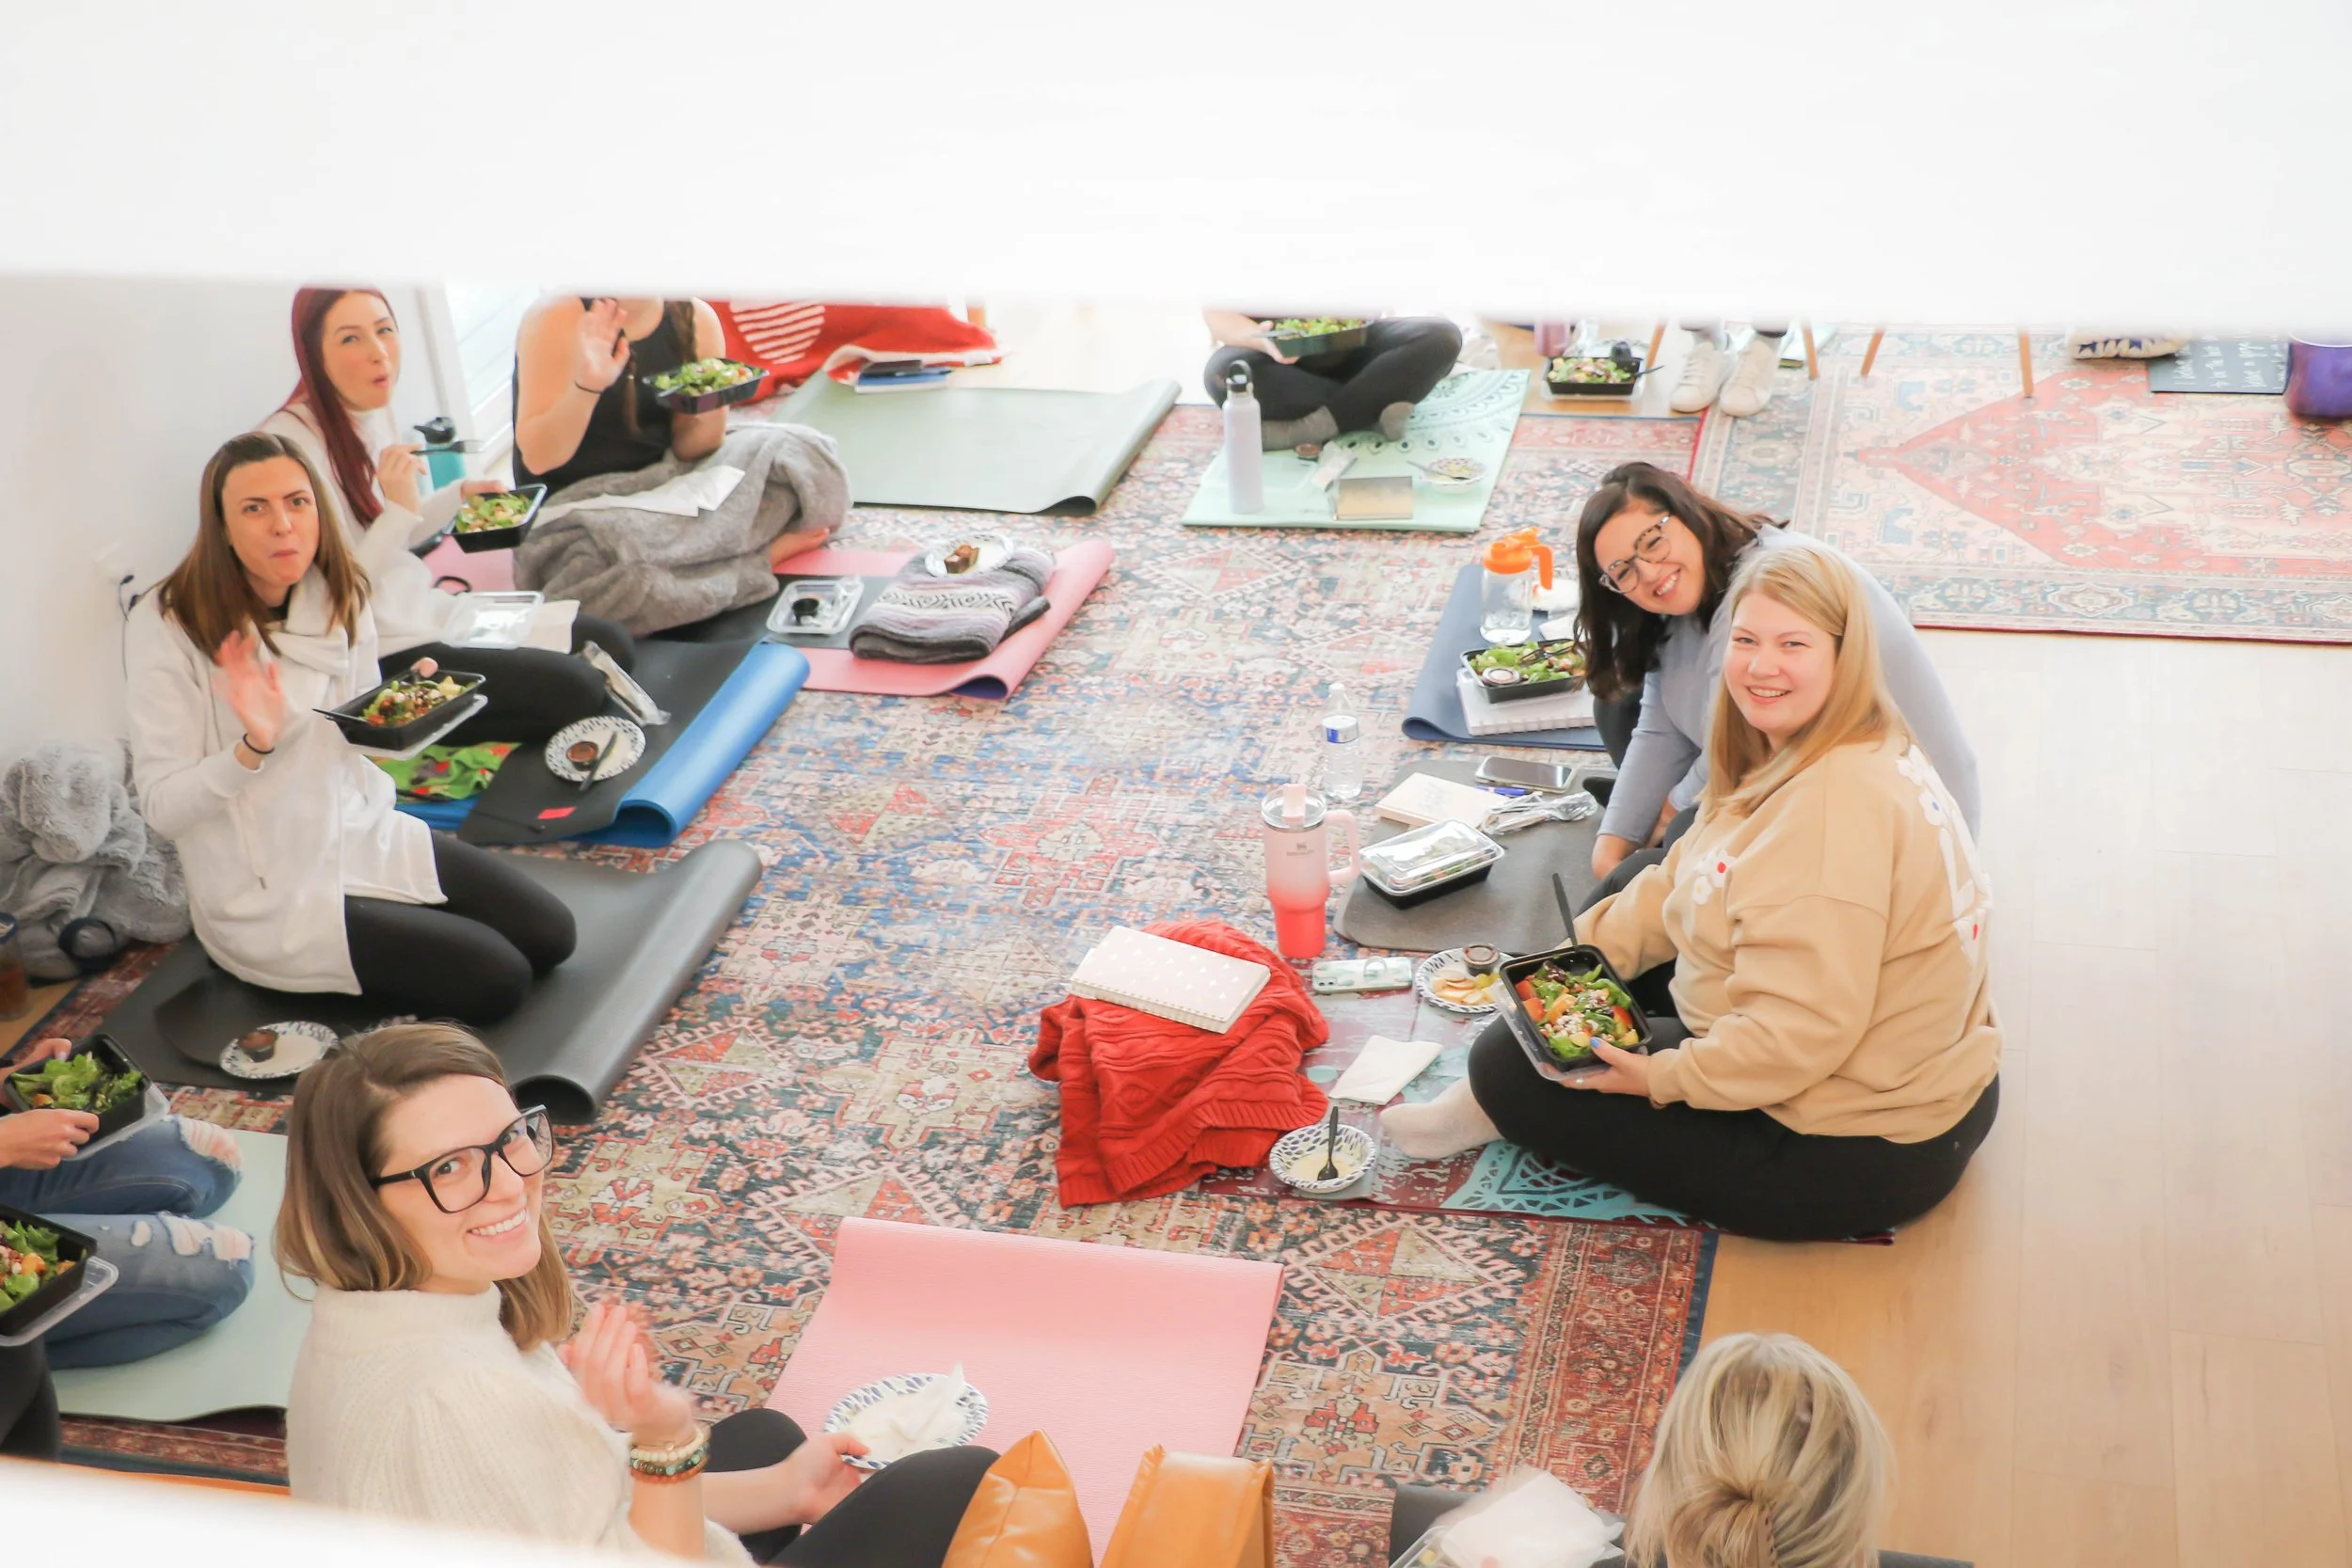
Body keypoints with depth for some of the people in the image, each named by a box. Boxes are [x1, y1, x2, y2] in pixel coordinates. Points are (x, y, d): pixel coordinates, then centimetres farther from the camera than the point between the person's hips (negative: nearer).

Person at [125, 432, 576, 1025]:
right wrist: (253, 746, -36)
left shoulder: (341, 599, 0)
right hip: (267, 892, -7)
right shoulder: (166, 628, -18)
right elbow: (162, 806, -20)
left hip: (362, 831, 7)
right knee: (494, 981, -17)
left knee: (550, 935, 0)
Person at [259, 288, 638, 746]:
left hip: (427, 610, 9)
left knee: (614, 645, 8)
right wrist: (400, 510, -29)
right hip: (377, 656, -9)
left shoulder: (376, 409, 5)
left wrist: (458, 495, 10)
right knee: (575, 688, -18)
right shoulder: (291, 442, -22)